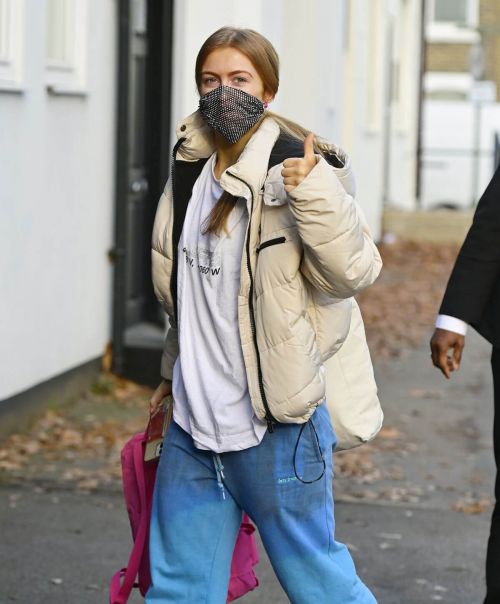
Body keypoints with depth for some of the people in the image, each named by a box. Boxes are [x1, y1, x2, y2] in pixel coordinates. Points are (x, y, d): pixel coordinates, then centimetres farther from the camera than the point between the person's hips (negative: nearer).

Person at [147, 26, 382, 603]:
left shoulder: (294, 168, -12)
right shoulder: (191, 169, 9)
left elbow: (352, 272, -20)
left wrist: (314, 192, -32)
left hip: (274, 428, -7)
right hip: (193, 424, 7)